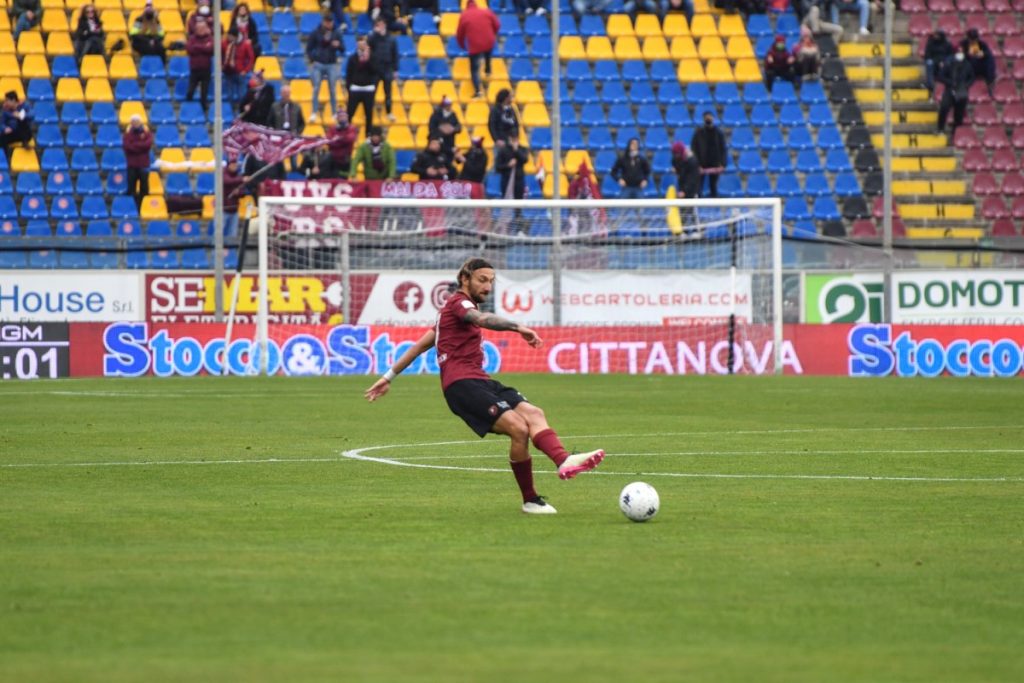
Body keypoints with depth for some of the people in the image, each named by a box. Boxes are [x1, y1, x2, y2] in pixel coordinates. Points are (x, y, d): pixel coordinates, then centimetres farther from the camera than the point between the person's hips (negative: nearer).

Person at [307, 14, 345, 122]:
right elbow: (309, 48, 5)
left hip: (331, 65, 1)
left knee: (333, 90, 3)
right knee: (316, 89, -3)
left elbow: (343, 49, 6)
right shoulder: (315, 33, -1)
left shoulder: (336, 34, 3)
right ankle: (314, 113, 1)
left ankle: (335, 113, 10)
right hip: (318, 64, -1)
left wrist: (338, 45, -16)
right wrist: (312, 60, -6)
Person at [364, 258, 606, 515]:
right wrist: (518, 327, -41)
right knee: (518, 428, -23)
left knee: (533, 414, -15)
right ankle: (530, 501, -14)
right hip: (462, 384, -9)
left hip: (479, 381, 9)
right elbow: (483, 319, -26)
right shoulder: (458, 303, -2)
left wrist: (390, 376, 33)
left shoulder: (453, 309, 29)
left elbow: (421, 344, 32)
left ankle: (564, 461, -40)